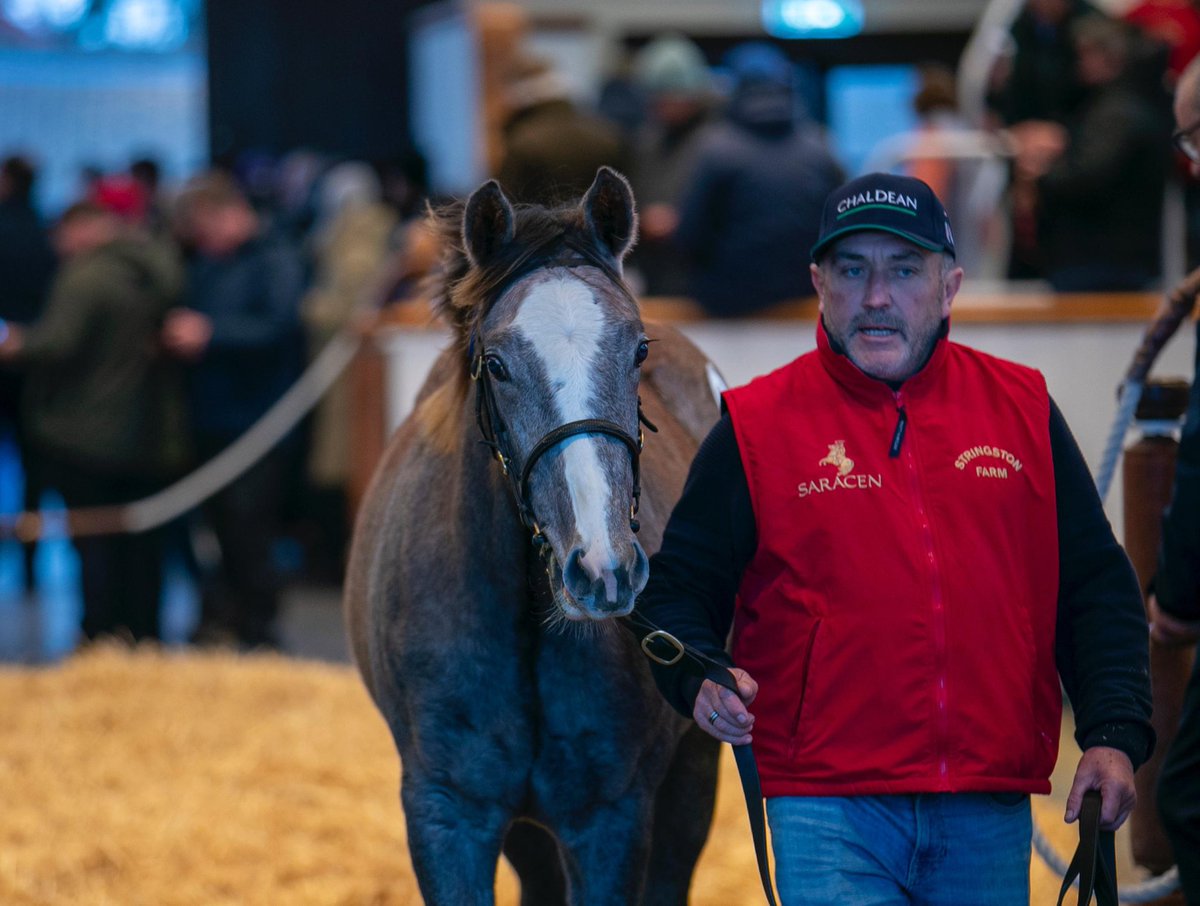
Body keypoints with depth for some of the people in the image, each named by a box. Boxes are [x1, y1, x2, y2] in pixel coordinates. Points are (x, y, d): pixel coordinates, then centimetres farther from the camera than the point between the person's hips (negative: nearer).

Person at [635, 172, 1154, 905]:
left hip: (989, 817, 3)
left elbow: (1097, 589, 12)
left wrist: (1114, 735, -1)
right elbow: (680, 588, 5)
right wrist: (702, 682, -16)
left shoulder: (1022, 410, 9)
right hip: (828, 813, -3)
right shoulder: (759, 426, 3)